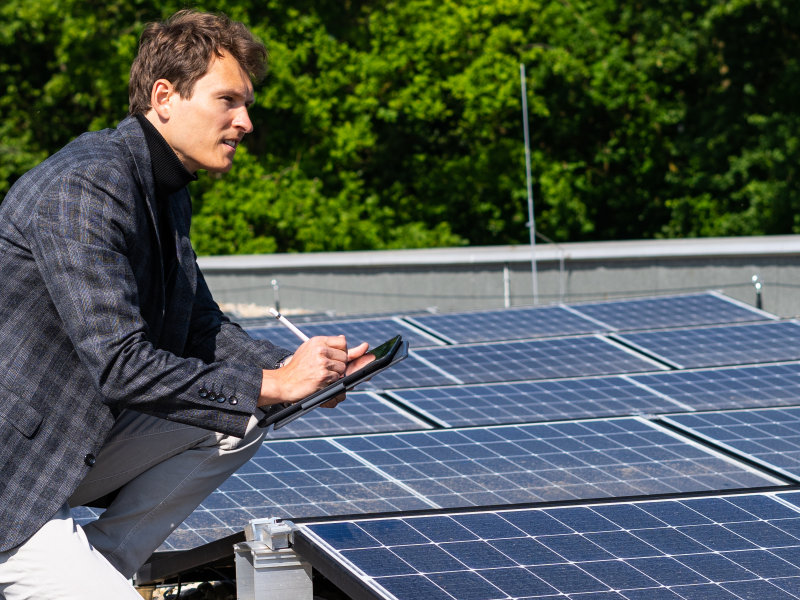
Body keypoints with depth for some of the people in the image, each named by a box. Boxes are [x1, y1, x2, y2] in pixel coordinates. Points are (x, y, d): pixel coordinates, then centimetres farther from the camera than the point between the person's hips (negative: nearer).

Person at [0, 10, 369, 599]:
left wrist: (290, 365, -1)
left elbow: (200, 328, 18)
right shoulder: (85, 187, -22)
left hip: (79, 450, 10)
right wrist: (273, 385, -21)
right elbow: (121, 366, -27)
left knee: (236, 427, 2)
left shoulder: (166, 195, 10)